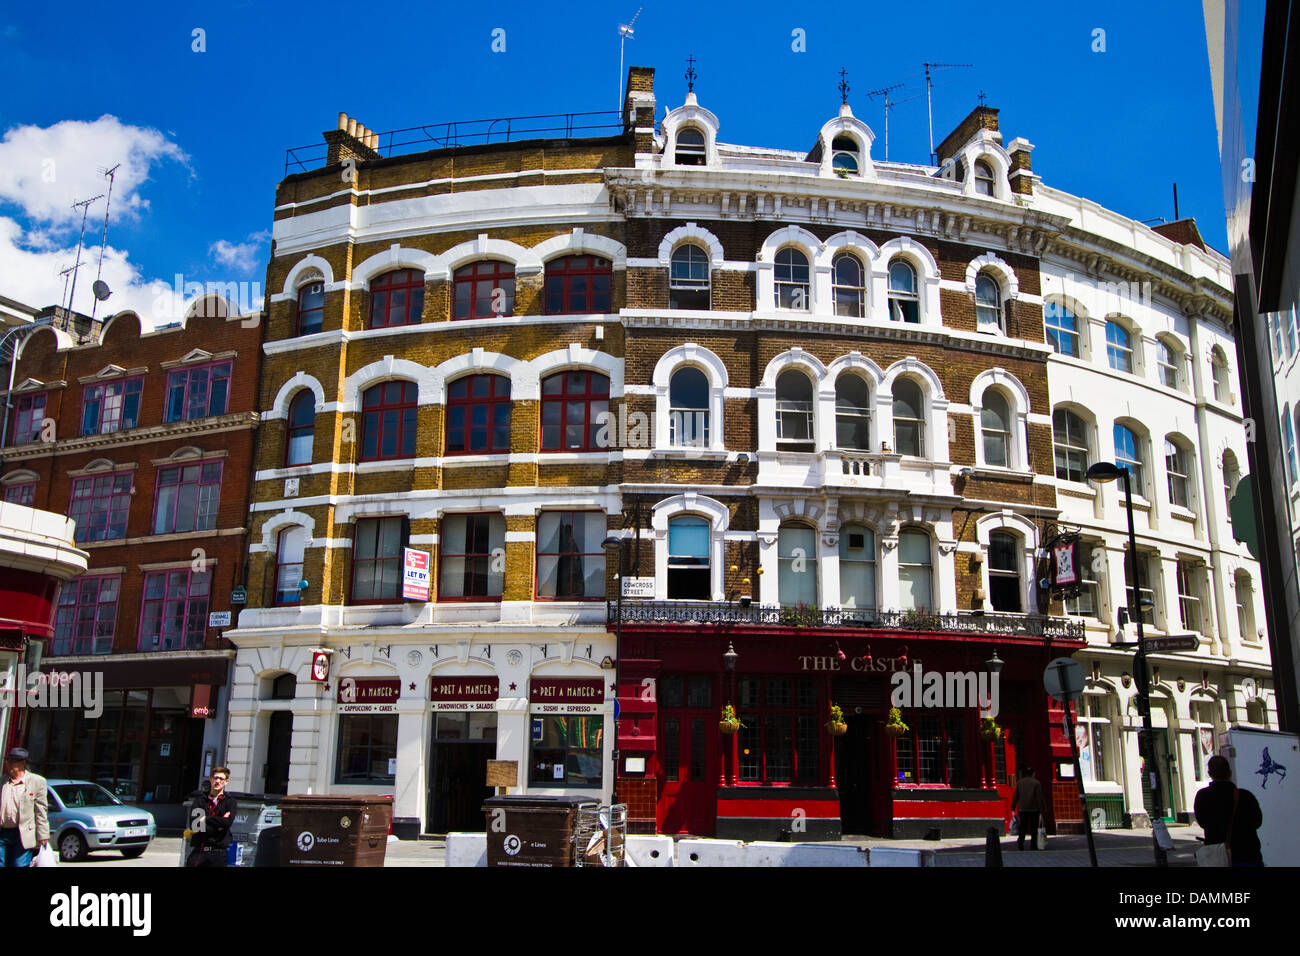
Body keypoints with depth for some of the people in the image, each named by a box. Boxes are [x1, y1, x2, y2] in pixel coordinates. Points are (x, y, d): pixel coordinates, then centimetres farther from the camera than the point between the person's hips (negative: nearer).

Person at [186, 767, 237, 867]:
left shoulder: (230, 801, 8)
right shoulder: (201, 800, 12)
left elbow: (227, 822, -8)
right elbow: (193, 821, -3)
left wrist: (205, 819, -3)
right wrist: (218, 823, -9)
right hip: (198, 850, 2)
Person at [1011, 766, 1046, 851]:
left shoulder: (1020, 783, 6)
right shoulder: (1036, 783, -5)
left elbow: (1015, 797, 6)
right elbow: (1039, 797, -9)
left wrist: (1013, 808, 9)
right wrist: (1041, 809, -4)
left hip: (1022, 809, 3)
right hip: (1034, 809, -3)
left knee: (1023, 827, 7)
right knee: (1034, 827, 6)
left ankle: (1020, 843, -5)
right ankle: (1033, 845, 6)